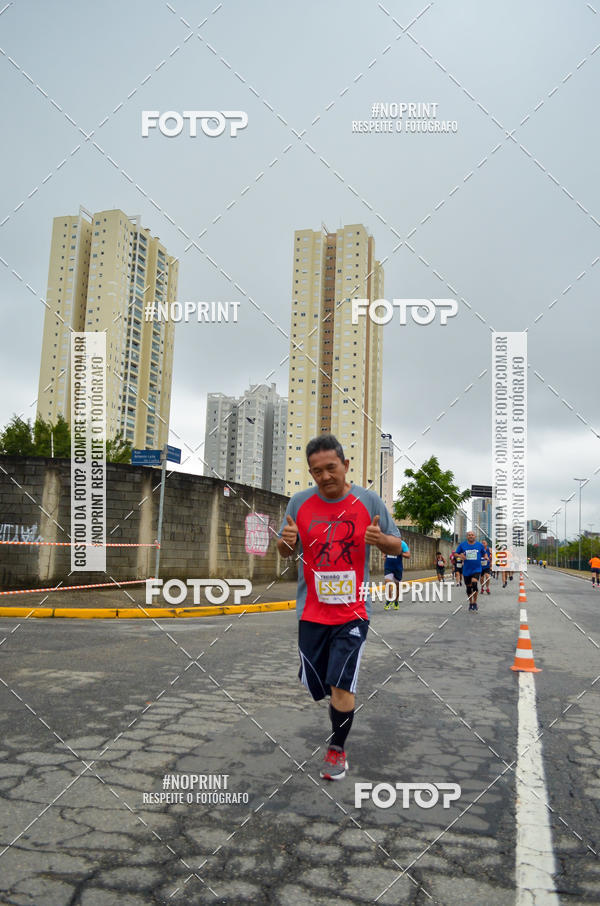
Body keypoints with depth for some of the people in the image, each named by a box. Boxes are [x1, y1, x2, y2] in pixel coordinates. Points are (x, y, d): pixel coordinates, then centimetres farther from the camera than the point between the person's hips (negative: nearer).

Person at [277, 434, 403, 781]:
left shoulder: (369, 501, -5)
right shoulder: (299, 503, -1)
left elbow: (397, 546, 3)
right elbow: (285, 552, 9)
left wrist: (381, 539, -20)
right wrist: (286, 541, -15)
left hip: (352, 612, -2)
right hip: (311, 612, 2)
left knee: (341, 686, -6)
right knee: (313, 687, 9)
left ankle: (338, 749, 18)